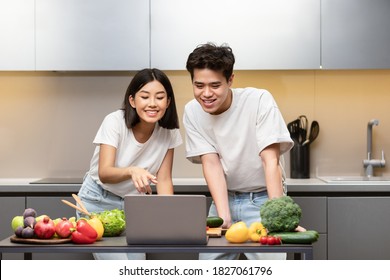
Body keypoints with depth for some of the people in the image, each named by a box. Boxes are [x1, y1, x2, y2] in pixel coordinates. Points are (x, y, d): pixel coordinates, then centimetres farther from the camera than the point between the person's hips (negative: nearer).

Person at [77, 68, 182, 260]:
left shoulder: (169, 132, -10)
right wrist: (132, 170, -53)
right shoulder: (115, 121, -22)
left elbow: (163, 179, -7)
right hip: (98, 201, -4)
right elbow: (104, 173, -32)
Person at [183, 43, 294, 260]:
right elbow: (211, 164, -13)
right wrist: (224, 217, -25)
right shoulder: (192, 112, -8)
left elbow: (271, 161, -21)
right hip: (225, 197, 3)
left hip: (262, 198, -3)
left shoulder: (260, 100, -18)